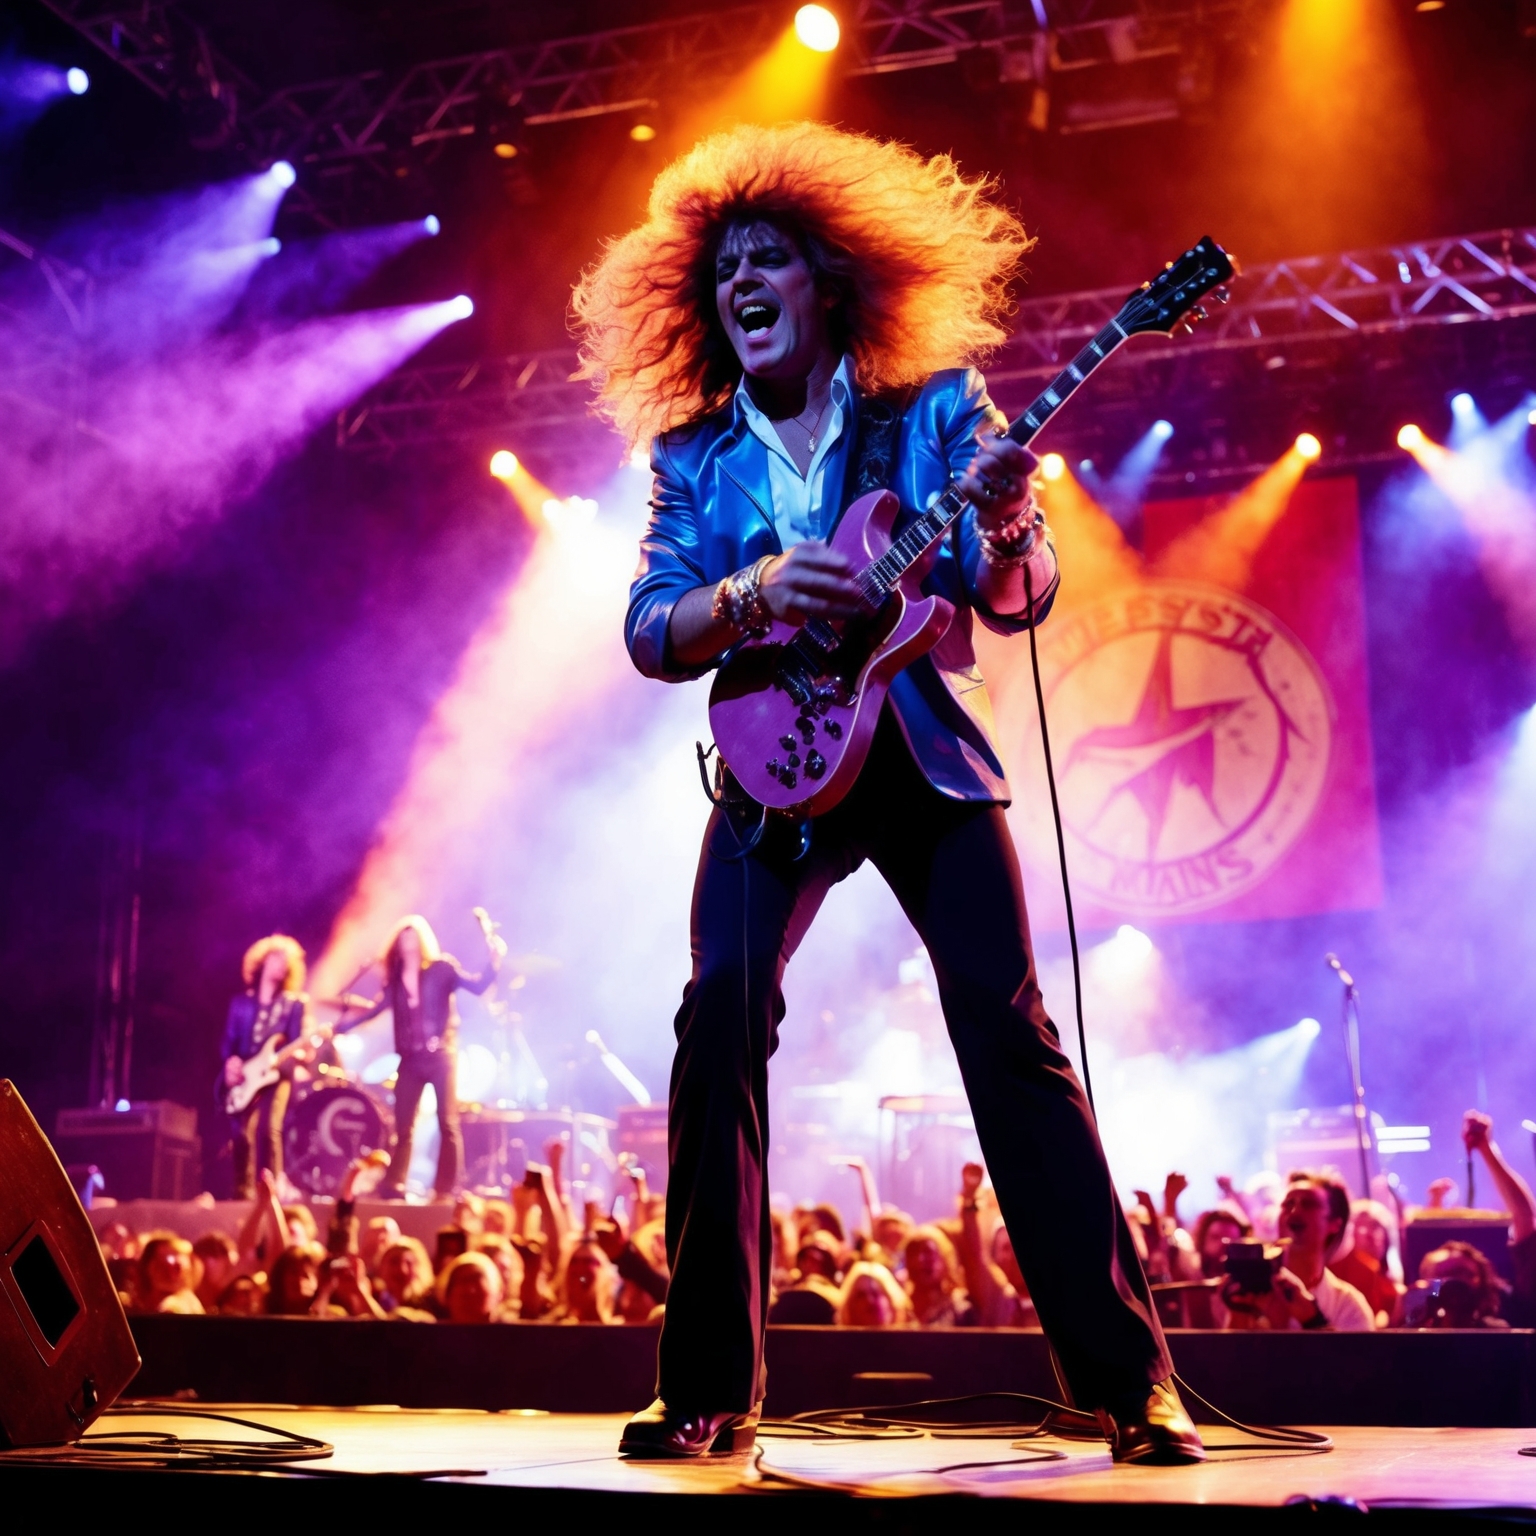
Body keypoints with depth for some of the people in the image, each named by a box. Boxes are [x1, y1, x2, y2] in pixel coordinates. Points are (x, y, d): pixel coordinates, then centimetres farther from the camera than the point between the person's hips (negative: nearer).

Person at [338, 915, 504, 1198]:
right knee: (402, 1125, 4)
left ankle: (446, 1190, -4)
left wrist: (495, 960, -27)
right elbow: (378, 1006, 20)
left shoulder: (442, 968, -1)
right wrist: (342, 1027, 17)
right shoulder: (395, 976, 12)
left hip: (441, 1055, -4)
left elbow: (478, 986, -10)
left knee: (448, 1124, -5)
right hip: (410, 1058, 4)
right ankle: (394, 1185, 7)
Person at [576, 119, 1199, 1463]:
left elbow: (1019, 601, -5)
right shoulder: (692, 453, 6)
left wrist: (1002, 524, -27)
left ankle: (1129, 1377, -4)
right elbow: (650, 635, -2)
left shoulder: (935, 406, 0)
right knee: (722, 1022, -14)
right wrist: (754, 593, -21)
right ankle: (710, 1388, -5)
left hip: (924, 751, -1)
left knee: (1009, 1025, -10)